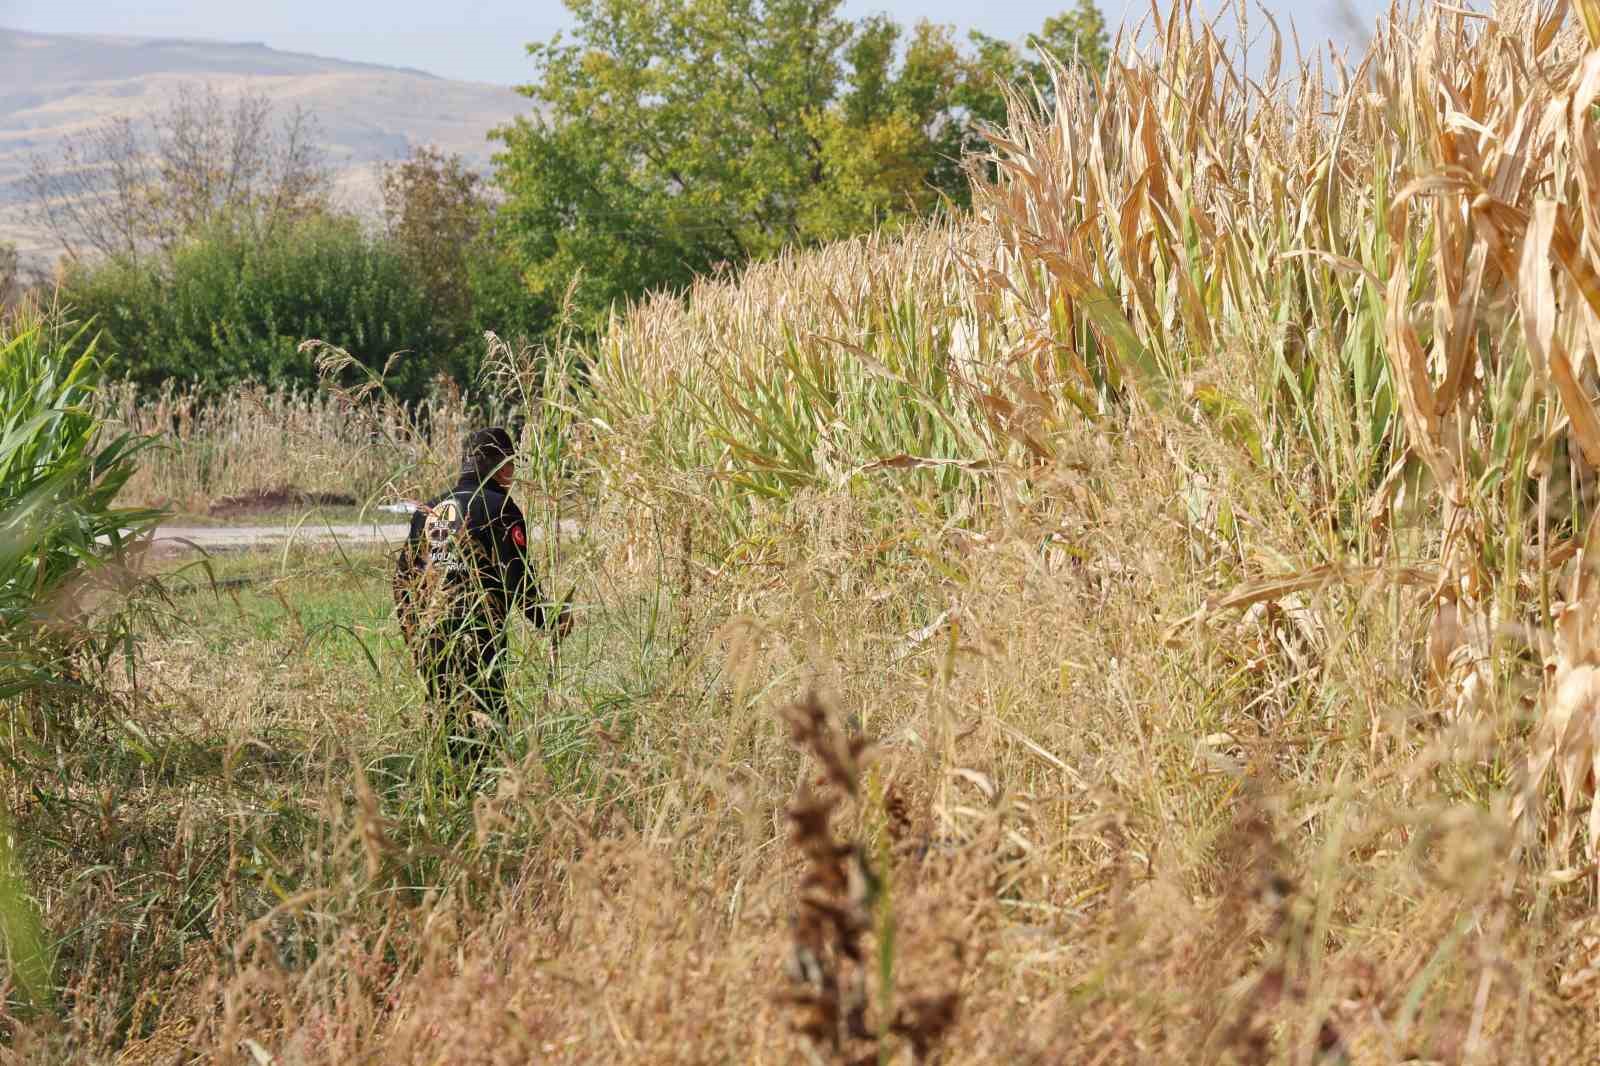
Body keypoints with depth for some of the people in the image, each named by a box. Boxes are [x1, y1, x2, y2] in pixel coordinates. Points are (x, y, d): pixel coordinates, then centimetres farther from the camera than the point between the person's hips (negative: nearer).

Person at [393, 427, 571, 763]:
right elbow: (516, 580, -9)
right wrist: (550, 619, 6)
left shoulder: (428, 512, 17)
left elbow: (403, 577, 19)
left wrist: (414, 638, 28)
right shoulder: (499, 507, -4)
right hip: (476, 640, -7)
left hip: (428, 643, 7)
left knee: (452, 729, 13)